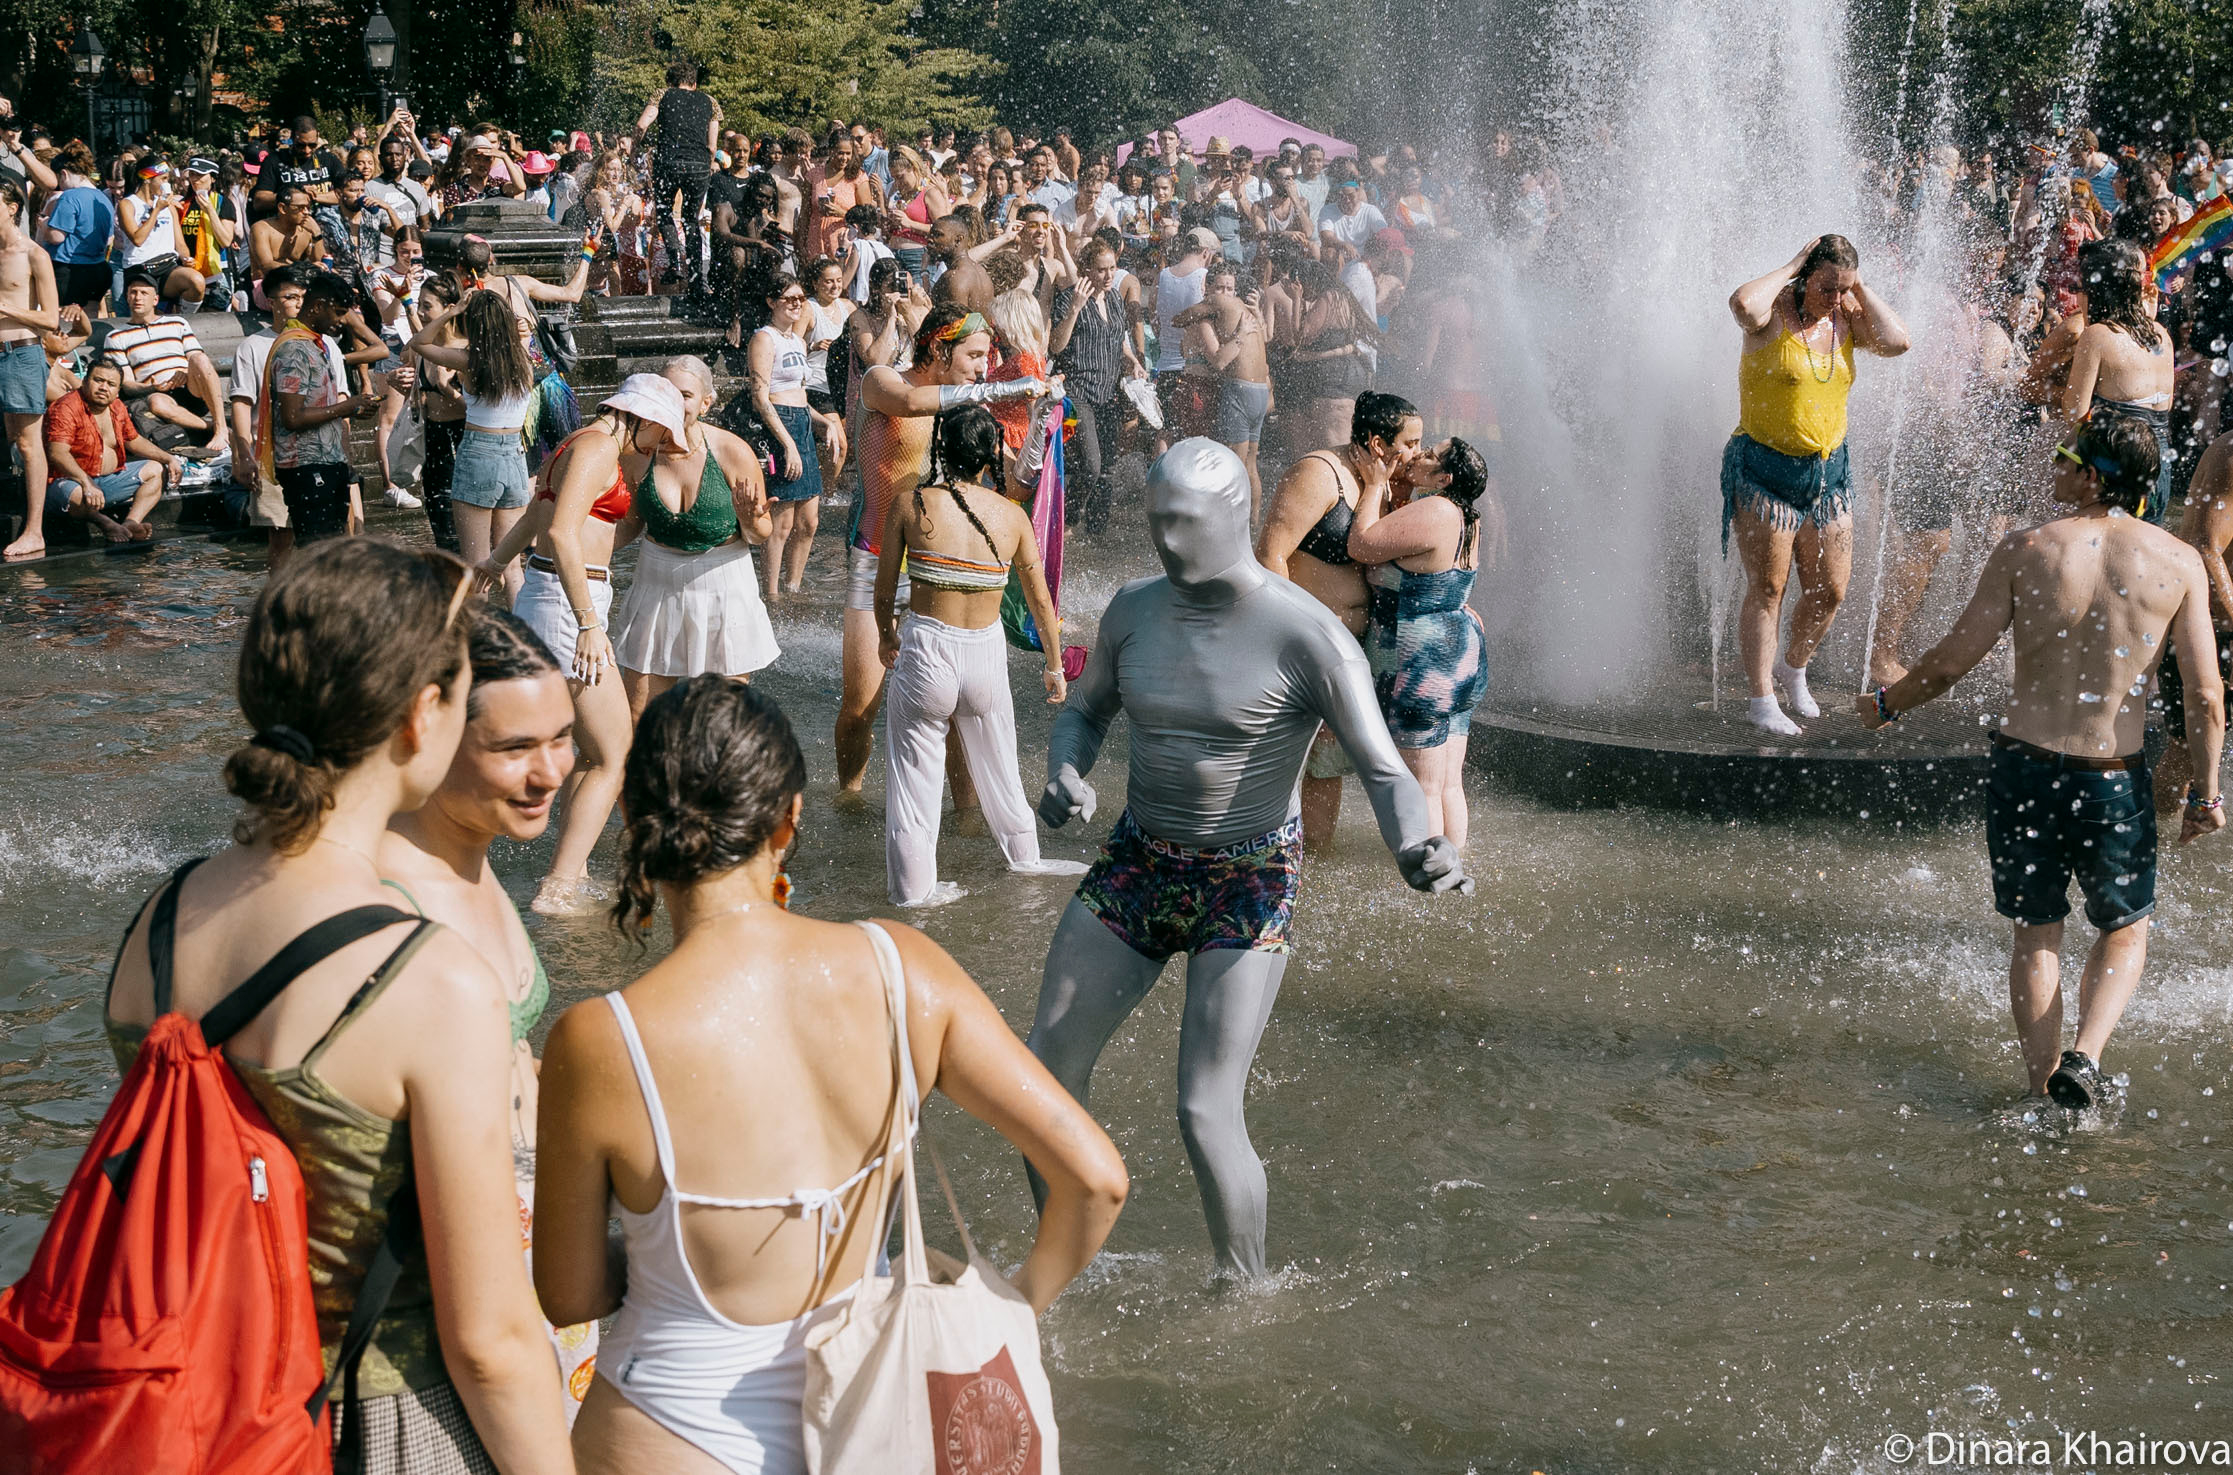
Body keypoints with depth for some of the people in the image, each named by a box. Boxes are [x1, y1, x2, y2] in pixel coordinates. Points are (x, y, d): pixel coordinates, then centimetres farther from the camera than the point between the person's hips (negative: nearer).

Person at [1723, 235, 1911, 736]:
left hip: (1828, 471, 6)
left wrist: (1859, 289, -7)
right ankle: (1761, 699, 5)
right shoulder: (1775, 313, -10)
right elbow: (1742, 304, -34)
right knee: (1767, 588, -3)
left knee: (1830, 591, 7)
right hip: (1764, 470, -6)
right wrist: (1791, 267, -19)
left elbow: (1896, 341, -9)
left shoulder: (1846, 319, 6)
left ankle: (1793, 666, 34)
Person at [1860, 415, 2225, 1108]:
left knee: (2036, 935, 17)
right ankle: (2086, 1055, -1)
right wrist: (2205, 791, 7)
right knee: (2125, 930, 21)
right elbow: (2206, 696, -6)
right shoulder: (2178, 562, -5)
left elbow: (1952, 660, -3)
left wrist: (1887, 703, 15)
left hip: (2024, 767, 0)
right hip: (2116, 781, 0)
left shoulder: (2025, 550, -7)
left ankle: (2045, 1088, 16)